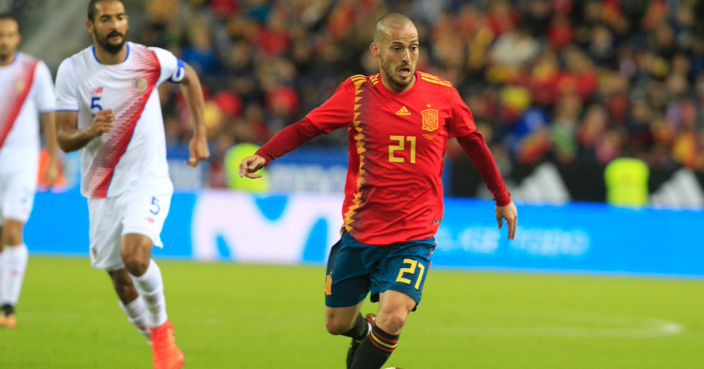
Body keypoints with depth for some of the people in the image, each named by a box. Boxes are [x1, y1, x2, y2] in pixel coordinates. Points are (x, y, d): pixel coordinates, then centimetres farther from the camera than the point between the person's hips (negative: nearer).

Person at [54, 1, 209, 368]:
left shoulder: (152, 60, -7)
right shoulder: (72, 70, -8)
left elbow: (189, 77, 16)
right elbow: (64, 139, -7)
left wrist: (200, 135, 10)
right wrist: (91, 131, -29)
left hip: (147, 181, -2)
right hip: (102, 189, 2)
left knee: (135, 255, -27)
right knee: (122, 282, 4)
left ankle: (161, 325, 0)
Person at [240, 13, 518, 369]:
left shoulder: (442, 94, -4)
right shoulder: (357, 92, -5)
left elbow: (473, 142, 10)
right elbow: (305, 127, -4)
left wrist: (503, 199, 18)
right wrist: (263, 155, -21)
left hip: (414, 236, -1)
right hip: (358, 232, 1)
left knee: (393, 317, -23)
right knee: (337, 323, 12)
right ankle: (364, 333, 48)